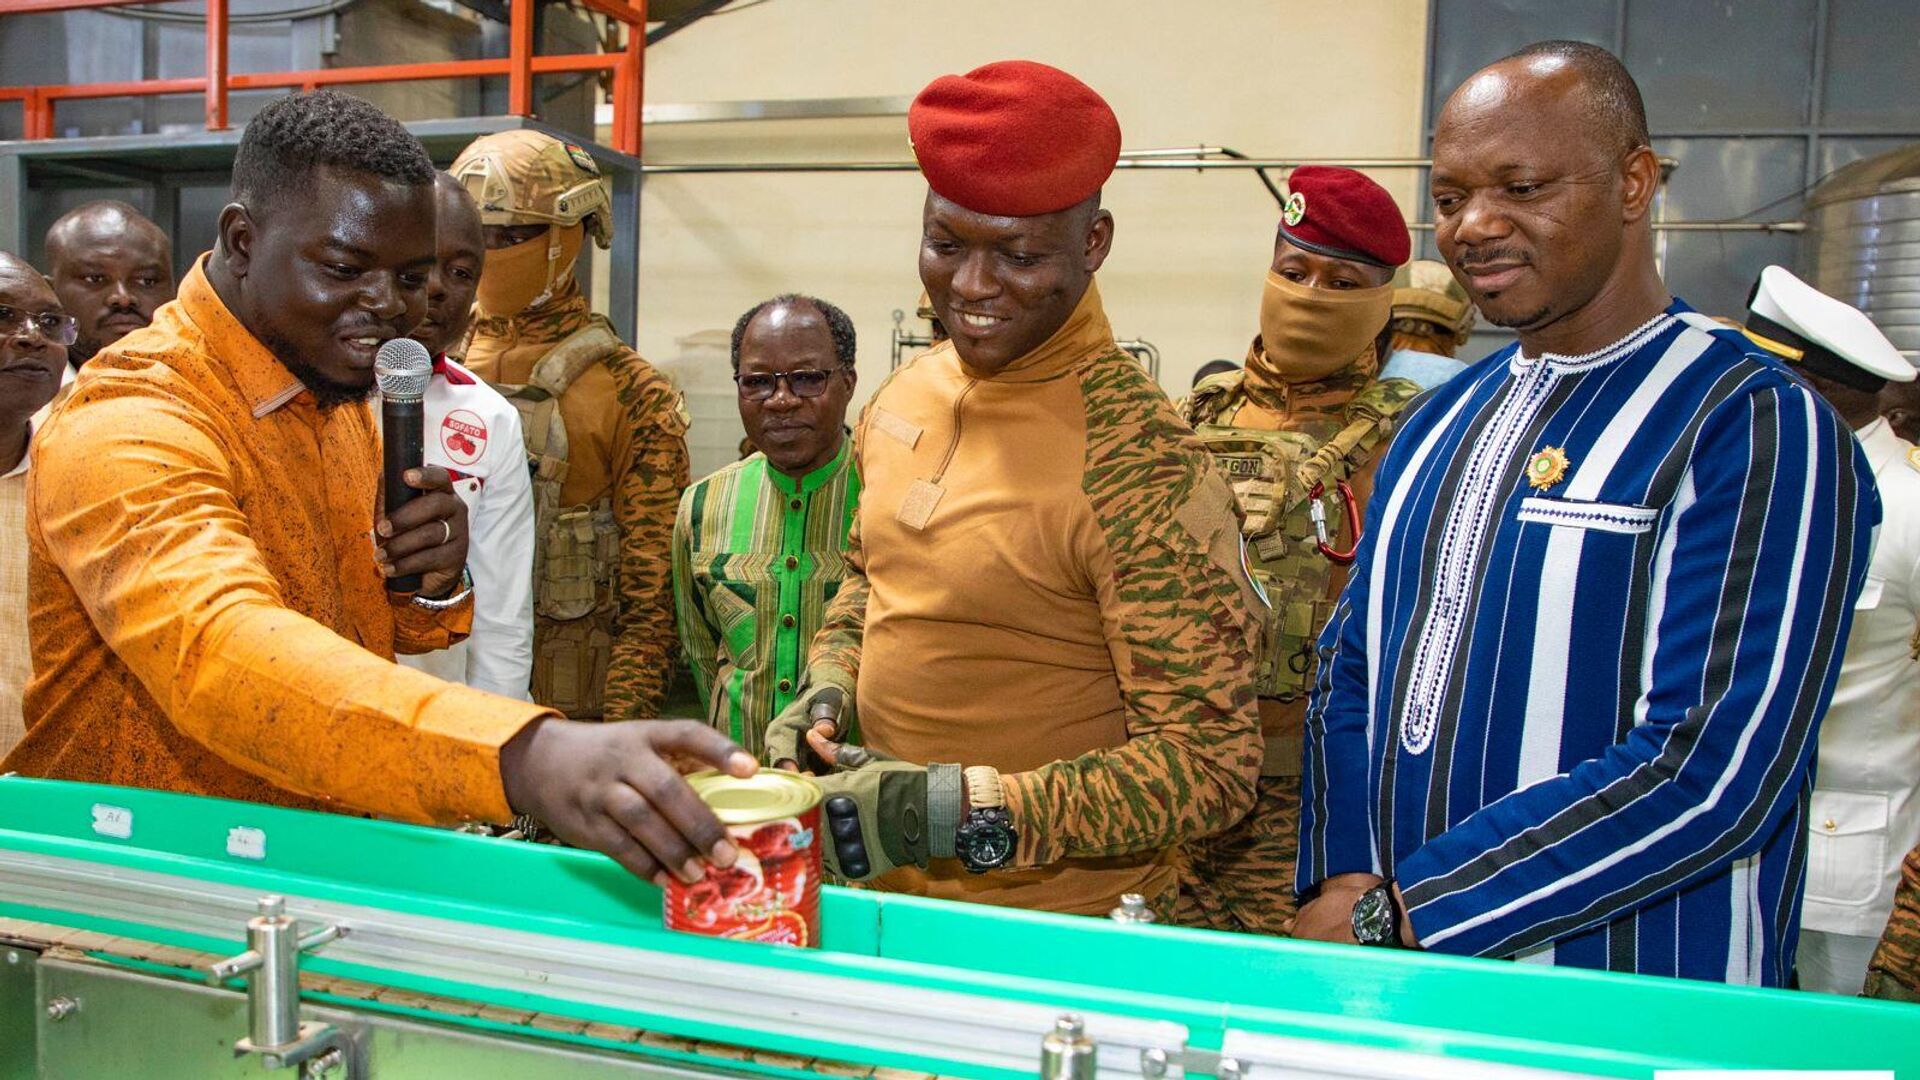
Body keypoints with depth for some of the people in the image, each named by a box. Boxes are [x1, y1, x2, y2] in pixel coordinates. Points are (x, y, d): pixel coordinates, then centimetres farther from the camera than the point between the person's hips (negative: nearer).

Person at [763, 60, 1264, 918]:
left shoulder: (1139, 464, -23)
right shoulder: (903, 398, -2)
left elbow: (1211, 765, -22)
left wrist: (959, 812, -29)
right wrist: (829, 688, -3)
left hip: (1060, 930, -6)